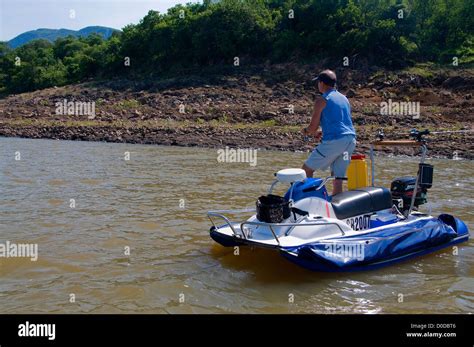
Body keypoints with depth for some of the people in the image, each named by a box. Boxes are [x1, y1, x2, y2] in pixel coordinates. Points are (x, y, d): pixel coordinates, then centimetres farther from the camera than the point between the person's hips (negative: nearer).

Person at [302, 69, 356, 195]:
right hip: (350, 140, 7)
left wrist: (306, 131, 17)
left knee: (307, 170, 5)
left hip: (333, 141, -7)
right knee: (338, 177, 11)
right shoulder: (344, 98, 19)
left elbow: (313, 127, -5)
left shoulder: (322, 100, -3)